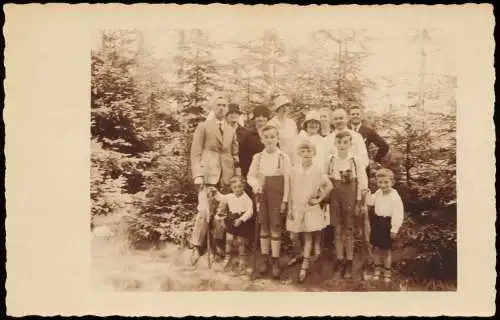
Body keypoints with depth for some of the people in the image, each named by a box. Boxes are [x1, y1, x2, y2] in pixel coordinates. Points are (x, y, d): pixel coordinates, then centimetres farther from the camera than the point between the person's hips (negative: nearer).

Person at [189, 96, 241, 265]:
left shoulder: (231, 131, 19)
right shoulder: (203, 126, 5)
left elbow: (235, 155, 19)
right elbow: (195, 153, -1)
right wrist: (197, 176, -11)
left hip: (226, 176, 4)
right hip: (208, 173, -4)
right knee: (204, 211, -14)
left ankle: (219, 244, 15)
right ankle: (197, 247, -5)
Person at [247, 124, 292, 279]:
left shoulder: (283, 157, -6)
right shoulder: (257, 157, 2)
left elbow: (287, 180, -5)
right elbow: (250, 175, 5)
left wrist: (285, 200, -9)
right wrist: (254, 183, -18)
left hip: (277, 195, -3)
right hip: (262, 195, 3)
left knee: (275, 227, -1)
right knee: (264, 227, 8)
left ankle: (275, 261, 7)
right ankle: (265, 259, 18)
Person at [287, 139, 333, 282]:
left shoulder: (317, 170, -6)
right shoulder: (294, 169, -3)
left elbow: (329, 186, 1)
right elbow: (291, 190, 1)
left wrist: (319, 199, -3)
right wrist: (290, 208, 0)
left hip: (310, 208, -2)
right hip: (296, 207, 2)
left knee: (308, 237, -1)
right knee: (293, 237, 6)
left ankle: (304, 267, 7)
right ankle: (301, 253, 36)